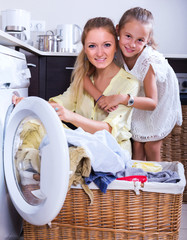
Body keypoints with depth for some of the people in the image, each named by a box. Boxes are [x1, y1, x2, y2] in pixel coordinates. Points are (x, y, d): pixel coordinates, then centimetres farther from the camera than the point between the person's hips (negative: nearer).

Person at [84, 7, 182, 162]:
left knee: (152, 148, 2)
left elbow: (152, 103, -36)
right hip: (138, 99, 3)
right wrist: (100, 97, -42)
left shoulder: (149, 60, -37)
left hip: (160, 98, -3)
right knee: (137, 146, 3)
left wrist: (123, 99, -51)